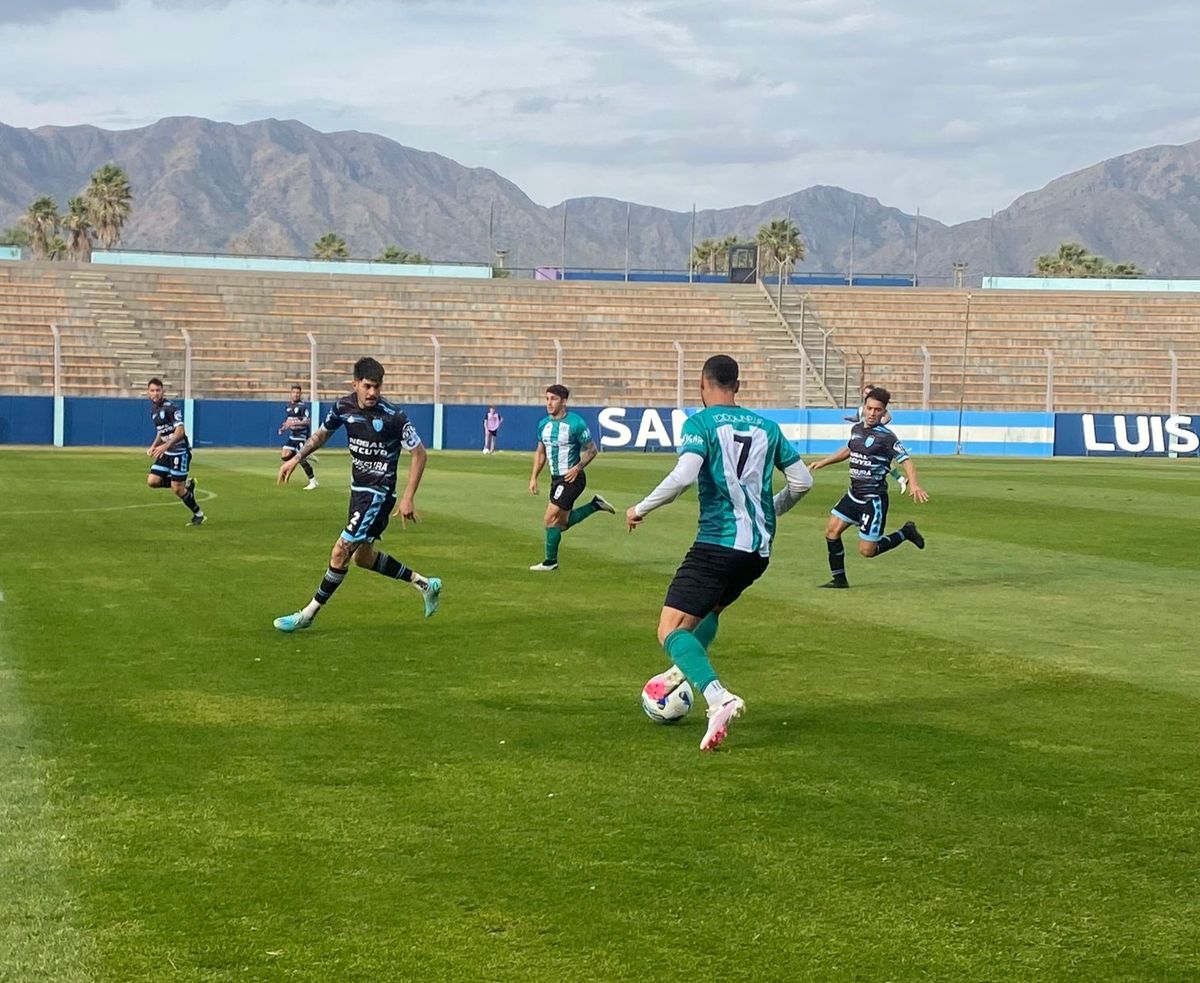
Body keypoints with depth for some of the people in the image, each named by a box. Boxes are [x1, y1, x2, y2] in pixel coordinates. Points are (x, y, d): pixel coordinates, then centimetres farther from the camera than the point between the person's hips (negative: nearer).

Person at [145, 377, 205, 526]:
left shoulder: (170, 407, -16)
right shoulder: (153, 410, 11)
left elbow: (180, 431, -24)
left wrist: (165, 446, -34)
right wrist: (154, 446, 8)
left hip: (180, 451, -8)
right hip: (166, 452, 8)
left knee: (176, 488, -7)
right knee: (152, 481, -6)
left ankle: (198, 515, 13)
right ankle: (186, 483, 14)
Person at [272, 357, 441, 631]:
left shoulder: (393, 416, -20)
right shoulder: (344, 407, -4)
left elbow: (419, 454, -13)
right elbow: (322, 434, 18)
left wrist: (408, 498, -16)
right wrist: (296, 458, 10)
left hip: (378, 493, -8)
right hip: (358, 488, 8)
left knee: (341, 551, -10)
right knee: (363, 556, 17)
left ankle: (308, 614, 2)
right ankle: (424, 584, 30)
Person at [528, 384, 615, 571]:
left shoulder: (576, 423, -15)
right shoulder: (543, 424, 5)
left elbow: (591, 449, -8)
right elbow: (540, 452, 16)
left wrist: (577, 468, -19)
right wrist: (534, 477, 9)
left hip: (572, 478, -8)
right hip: (556, 478, 8)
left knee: (550, 519, -11)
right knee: (562, 523, 13)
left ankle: (550, 562, 2)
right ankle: (595, 505, 29)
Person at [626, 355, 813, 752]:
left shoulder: (701, 423, -3)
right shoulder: (767, 428, 14)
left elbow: (683, 476, -19)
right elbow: (802, 480, 15)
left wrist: (641, 509, -6)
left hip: (718, 543, -7)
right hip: (759, 548, 7)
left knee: (671, 630, -8)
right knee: (710, 607, 34)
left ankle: (718, 698, -29)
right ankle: (681, 674, 30)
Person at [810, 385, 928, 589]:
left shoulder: (886, 436, -15)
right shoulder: (857, 429, 7)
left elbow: (906, 461, -21)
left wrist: (914, 484, -39)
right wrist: (823, 462, 28)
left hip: (874, 499, -7)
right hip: (854, 495, 7)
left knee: (867, 550, -5)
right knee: (832, 530, 1)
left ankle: (905, 533, 18)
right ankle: (839, 579, 14)